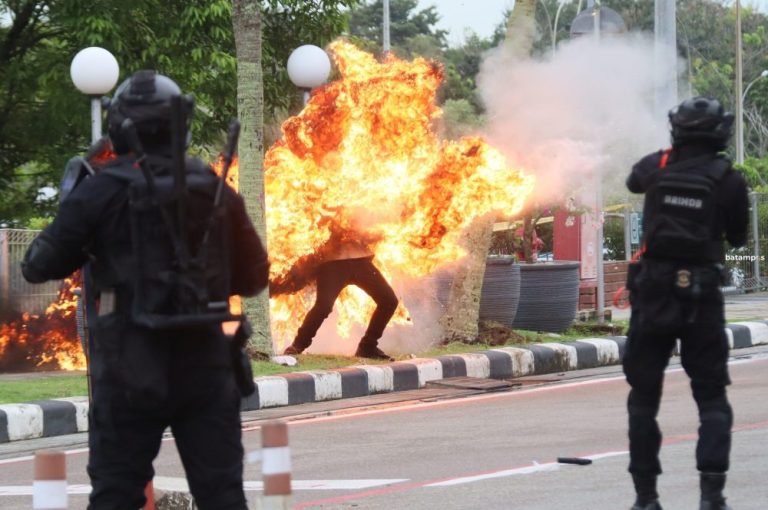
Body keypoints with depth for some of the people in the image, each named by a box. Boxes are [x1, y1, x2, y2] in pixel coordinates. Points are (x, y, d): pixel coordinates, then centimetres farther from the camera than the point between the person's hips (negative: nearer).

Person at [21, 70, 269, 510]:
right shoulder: (216, 191, 3)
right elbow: (254, 276, 11)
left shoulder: (101, 192, -7)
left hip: (133, 369, -3)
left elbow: (40, 267, 0)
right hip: (205, 364, 3)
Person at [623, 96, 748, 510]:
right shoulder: (728, 180, -8)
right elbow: (737, 238, 3)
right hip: (701, 296, -2)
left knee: (643, 396, 11)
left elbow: (633, 181, 23)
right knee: (711, 397, 5)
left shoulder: (657, 166, -1)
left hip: (652, 293, 2)